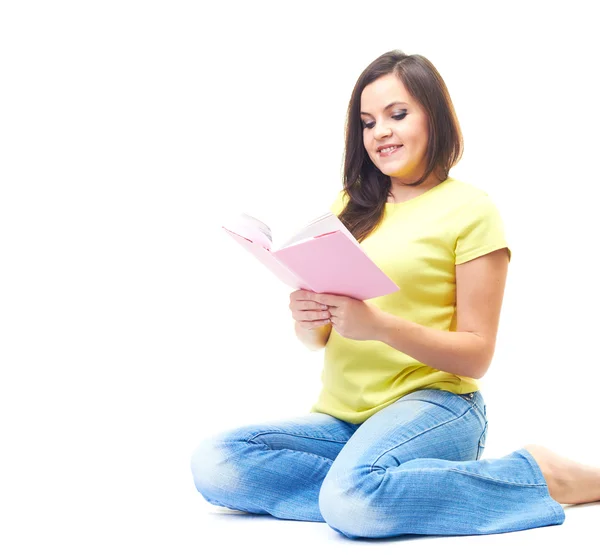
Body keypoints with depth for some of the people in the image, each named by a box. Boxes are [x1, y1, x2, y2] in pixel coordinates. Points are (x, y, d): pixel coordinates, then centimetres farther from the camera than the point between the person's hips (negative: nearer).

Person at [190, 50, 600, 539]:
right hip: (341, 414, 5)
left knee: (353, 497, -37)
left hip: (431, 403, -5)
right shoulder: (351, 206, 15)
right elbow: (317, 338, 15)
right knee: (212, 465, -20)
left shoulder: (469, 208, -1)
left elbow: (477, 354, -5)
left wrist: (380, 325, -21)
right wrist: (307, 319, -10)